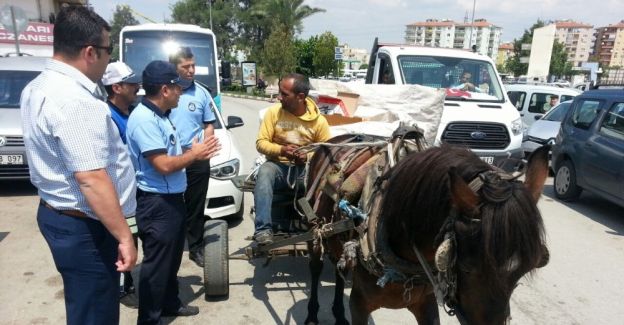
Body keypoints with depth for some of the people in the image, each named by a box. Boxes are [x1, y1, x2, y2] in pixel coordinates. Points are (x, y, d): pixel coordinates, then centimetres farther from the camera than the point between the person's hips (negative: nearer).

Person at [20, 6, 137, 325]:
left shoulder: (38, 87, 8)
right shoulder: (75, 101, -26)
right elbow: (91, 179, -30)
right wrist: (124, 236, -25)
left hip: (55, 212, 10)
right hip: (81, 227, -10)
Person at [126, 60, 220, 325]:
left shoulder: (160, 115, 11)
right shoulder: (144, 119, -21)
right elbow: (163, 164, -25)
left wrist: (195, 153, 5)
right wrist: (194, 154, -12)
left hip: (172, 198, 10)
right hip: (156, 202, -10)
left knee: (172, 258, 22)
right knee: (157, 262, 3)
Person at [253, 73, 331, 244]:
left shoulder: (319, 120, -3)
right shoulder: (274, 111, -2)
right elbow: (261, 143, -3)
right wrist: (281, 150, -22)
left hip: (306, 168, 0)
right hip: (278, 165, 0)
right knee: (264, 172, -35)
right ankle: (264, 229, -38)